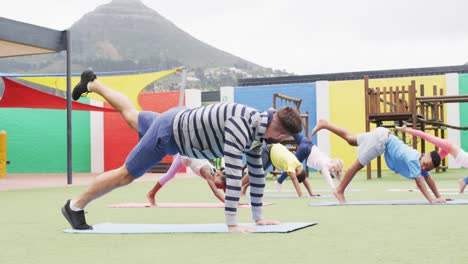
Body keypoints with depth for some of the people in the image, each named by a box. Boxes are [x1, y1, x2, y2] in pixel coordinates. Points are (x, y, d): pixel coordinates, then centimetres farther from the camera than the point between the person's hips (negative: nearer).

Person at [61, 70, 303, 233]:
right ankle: (75, 206, 18)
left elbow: (257, 173, 0)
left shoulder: (258, 126, -8)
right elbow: (233, 175, -41)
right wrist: (232, 224, -40)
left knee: (132, 116, 32)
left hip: (181, 121, 9)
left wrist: (258, 216, 1)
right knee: (126, 174, 1)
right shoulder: (241, 127, -38)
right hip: (169, 132, -9)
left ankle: (92, 84, 55)